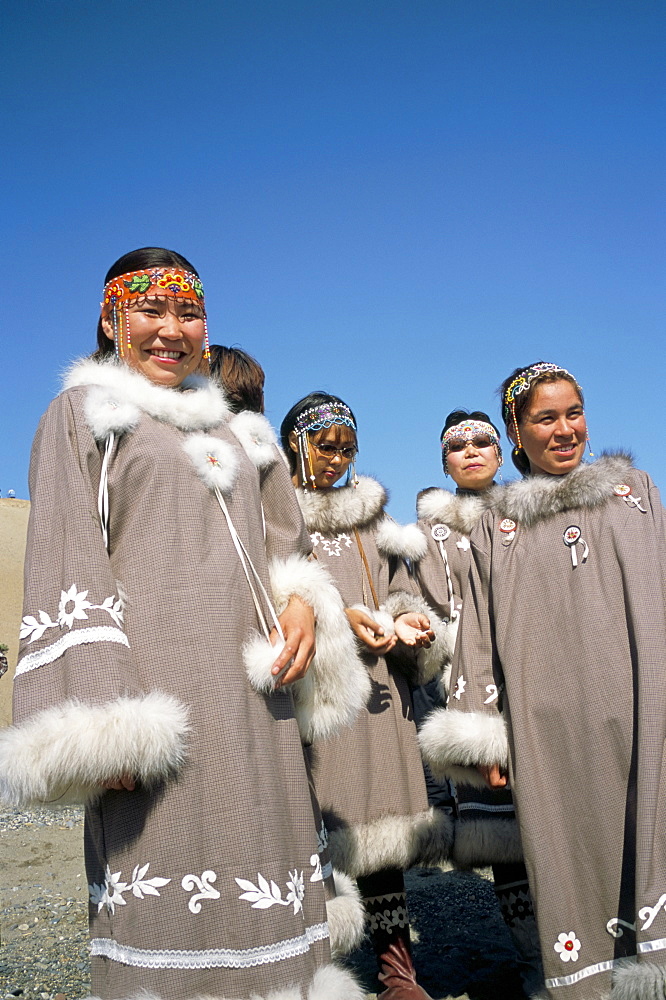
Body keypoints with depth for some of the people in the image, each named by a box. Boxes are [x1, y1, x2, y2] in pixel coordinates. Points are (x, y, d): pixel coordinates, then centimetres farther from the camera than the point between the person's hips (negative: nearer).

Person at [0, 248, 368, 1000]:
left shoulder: (231, 429, 23)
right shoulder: (84, 410, 6)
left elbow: (281, 543, 23)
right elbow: (67, 569, -4)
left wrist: (302, 604, -1)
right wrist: (102, 729, -14)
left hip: (254, 690, 6)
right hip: (158, 678, -5)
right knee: (169, 900, -6)